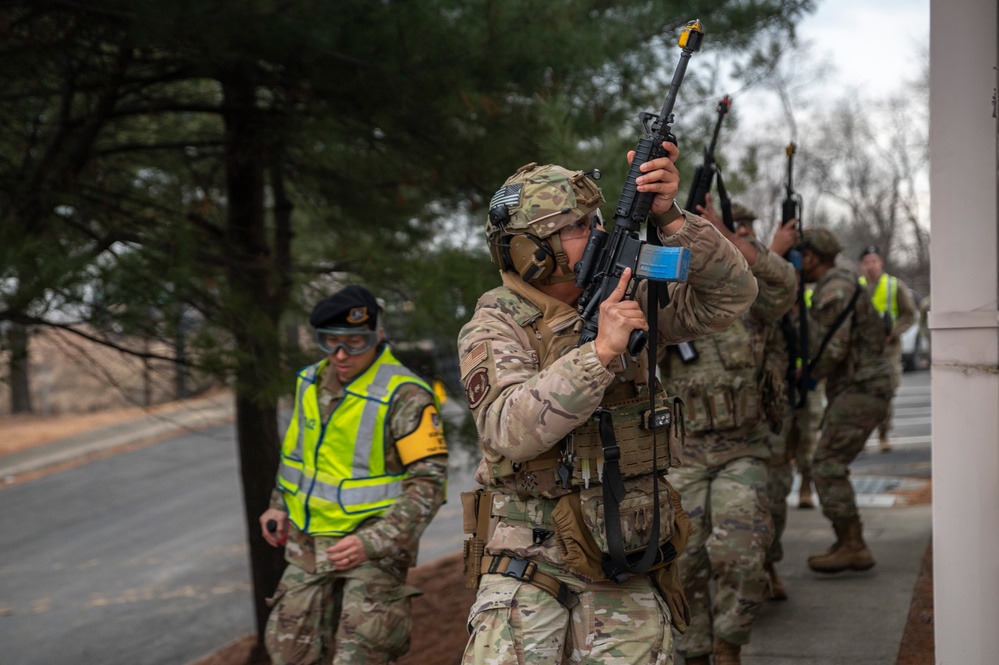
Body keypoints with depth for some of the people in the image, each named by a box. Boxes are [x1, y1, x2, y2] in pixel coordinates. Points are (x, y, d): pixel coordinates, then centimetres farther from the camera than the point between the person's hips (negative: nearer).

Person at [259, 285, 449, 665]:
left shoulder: (404, 396, -18)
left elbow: (428, 481, -20)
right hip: (310, 543, 7)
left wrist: (373, 543, -26)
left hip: (376, 544, -7)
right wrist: (280, 505, 10)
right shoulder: (312, 381, 4)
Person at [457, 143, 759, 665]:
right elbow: (511, 432, -25)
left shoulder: (625, 297, 5)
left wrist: (668, 217, -15)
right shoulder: (492, 330, -8)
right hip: (530, 566, -4)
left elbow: (729, 296, -3)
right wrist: (599, 351, -30)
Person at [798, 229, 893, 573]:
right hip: (855, 389, 10)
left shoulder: (834, 290, -17)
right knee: (830, 466, 11)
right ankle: (848, 544, 14)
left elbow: (832, 347, -23)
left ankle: (852, 547, -7)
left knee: (828, 465, -11)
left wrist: (809, 375, -5)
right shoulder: (840, 285, 17)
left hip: (861, 390, -10)